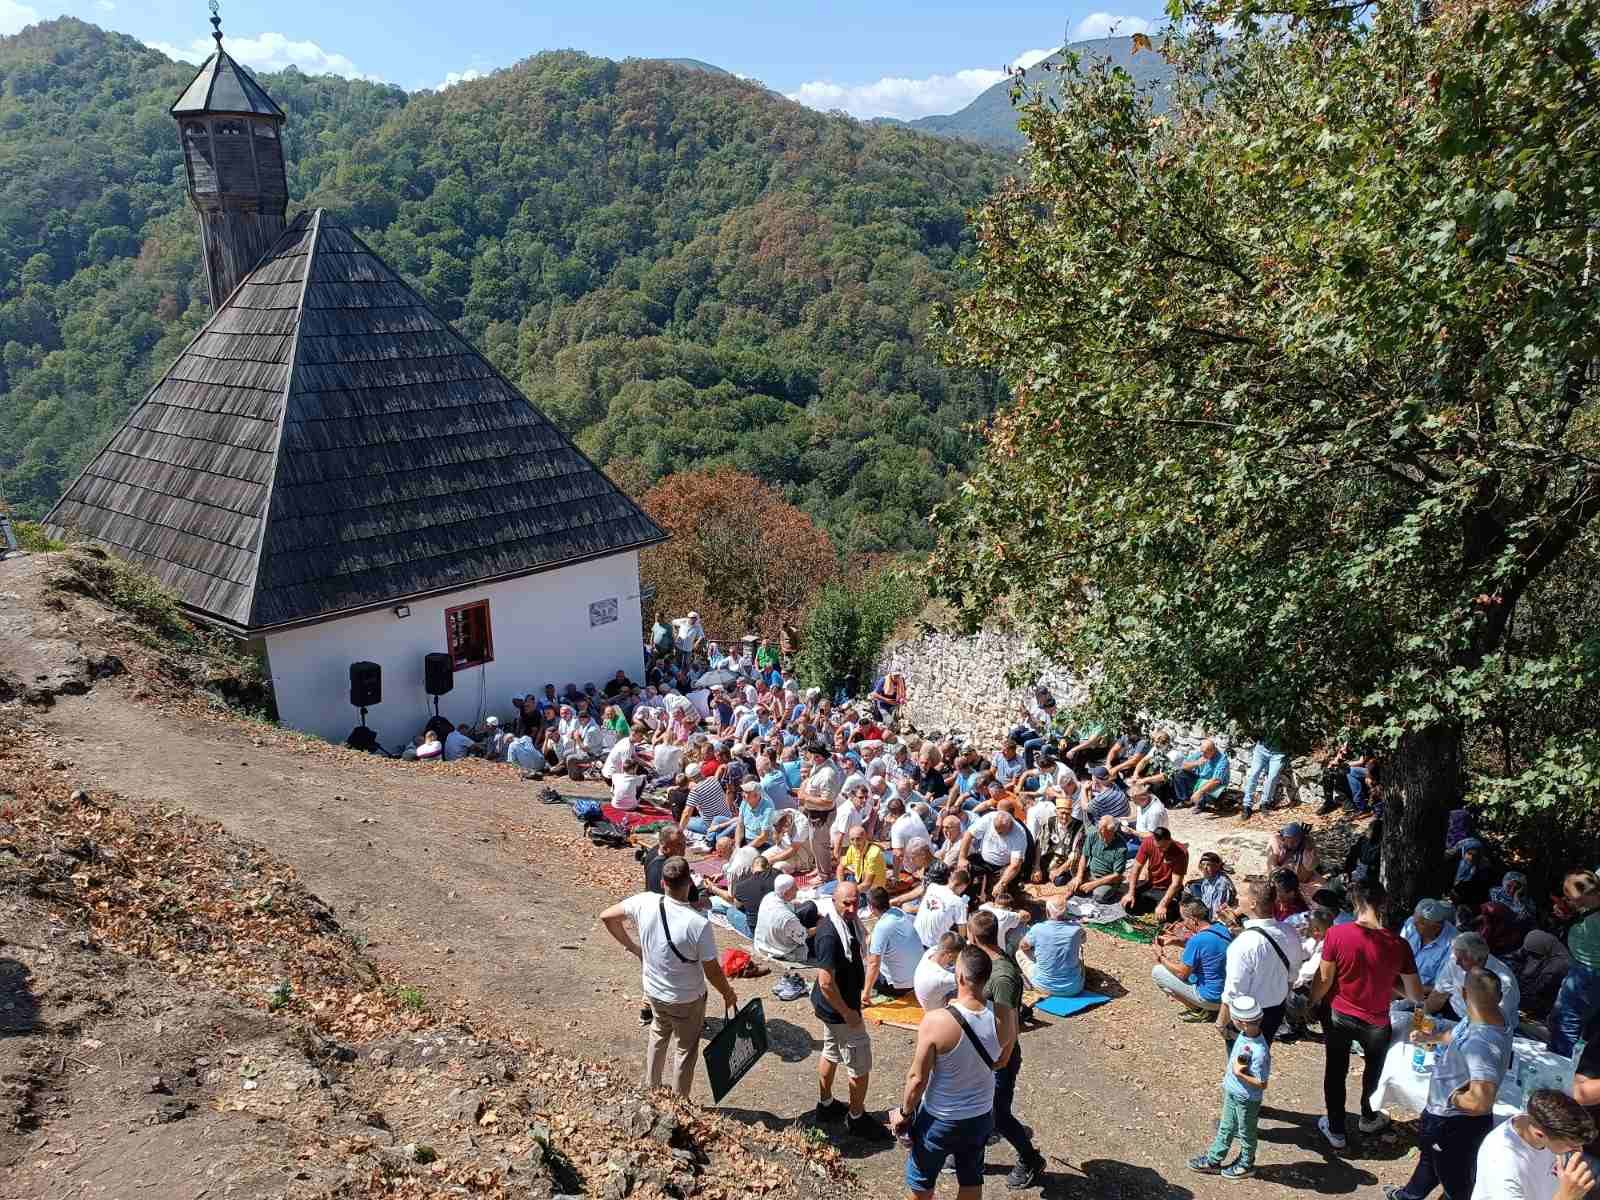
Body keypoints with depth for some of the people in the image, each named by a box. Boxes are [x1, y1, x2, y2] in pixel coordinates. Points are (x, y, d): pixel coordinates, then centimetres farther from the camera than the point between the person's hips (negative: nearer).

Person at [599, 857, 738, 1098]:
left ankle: (651, 1089, 47)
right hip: (687, 999, -4)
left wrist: (633, 947, 8)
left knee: (658, 1035, 32)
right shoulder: (699, 924, -32)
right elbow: (713, 971, -21)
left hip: (653, 991, 4)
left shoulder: (645, 902, -20)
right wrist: (729, 995, -1)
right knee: (684, 1051, 20)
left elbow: (607, 917, -3)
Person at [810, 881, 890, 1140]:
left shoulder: (849, 922, -4)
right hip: (838, 1009, -9)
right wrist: (847, 1013, -21)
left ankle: (825, 1105, 43)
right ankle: (856, 1119, 23)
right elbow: (826, 982, -31)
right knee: (861, 1065, 6)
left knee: (831, 1053, 25)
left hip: (829, 1006, 9)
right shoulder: (830, 934, -32)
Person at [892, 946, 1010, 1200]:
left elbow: (917, 1079, -22)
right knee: (971, 1179, 26)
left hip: (939, 1120, -3)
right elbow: (1000, 1061, 2)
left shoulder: (936, 1021, -32)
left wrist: (904, 1112, -5)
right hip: (981, 1116, 4)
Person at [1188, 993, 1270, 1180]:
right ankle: (1213, 1160, 40)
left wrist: (1239, 1074, -28)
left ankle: (1246, 1165, 41)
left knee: (1246, 1134, 19)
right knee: (1225, 1129, 24)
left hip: (1247, 1100, -8)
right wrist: (1229, 1072, 11)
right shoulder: (1244, 1035, -11)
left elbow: (1262, 1083, -28)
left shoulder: (1259, 1051, -37)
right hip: (1232, 1093, 8)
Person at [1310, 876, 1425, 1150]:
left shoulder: (1336, 934, -24)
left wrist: (1312, 1002, 5)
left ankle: (1335, 1130, 33)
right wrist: (1421, 1000, 14)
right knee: (1374, 1068, 29)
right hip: (1375, 1022, 1)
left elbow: (1324, 980, -15)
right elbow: (1416, 995, -10)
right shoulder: (1399, 945, -20)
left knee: (1335, 1071, 20)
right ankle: (1368, 1118, 50)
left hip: (1338, 1015, -1)